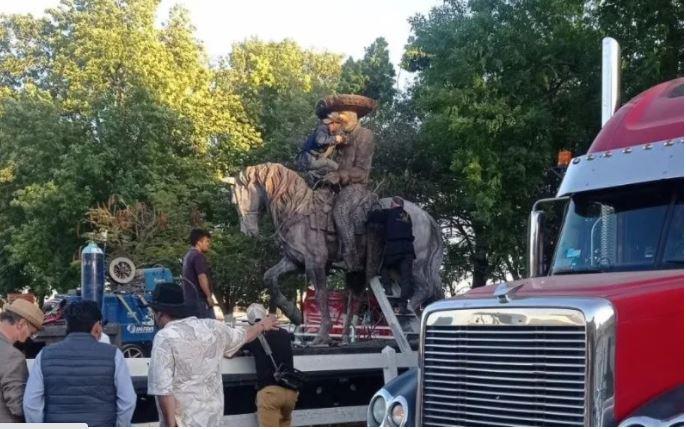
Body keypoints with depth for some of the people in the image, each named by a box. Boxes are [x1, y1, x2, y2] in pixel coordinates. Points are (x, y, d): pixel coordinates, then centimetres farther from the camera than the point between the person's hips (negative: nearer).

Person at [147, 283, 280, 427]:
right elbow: (244, 335, 23)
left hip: (184, 422, -7)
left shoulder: (165, 338, -16)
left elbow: (163, 388, -22)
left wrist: (171, 424, -17)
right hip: (213, 417, 7)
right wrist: (262, 325, 44)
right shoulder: (211, 327, 4)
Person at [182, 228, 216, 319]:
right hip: (200, 298, -10)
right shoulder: (198, 256, -13)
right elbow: (202, 277, -21)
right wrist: (209, 296, -18)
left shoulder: (188, 255, 17)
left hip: (190, 298, 10)